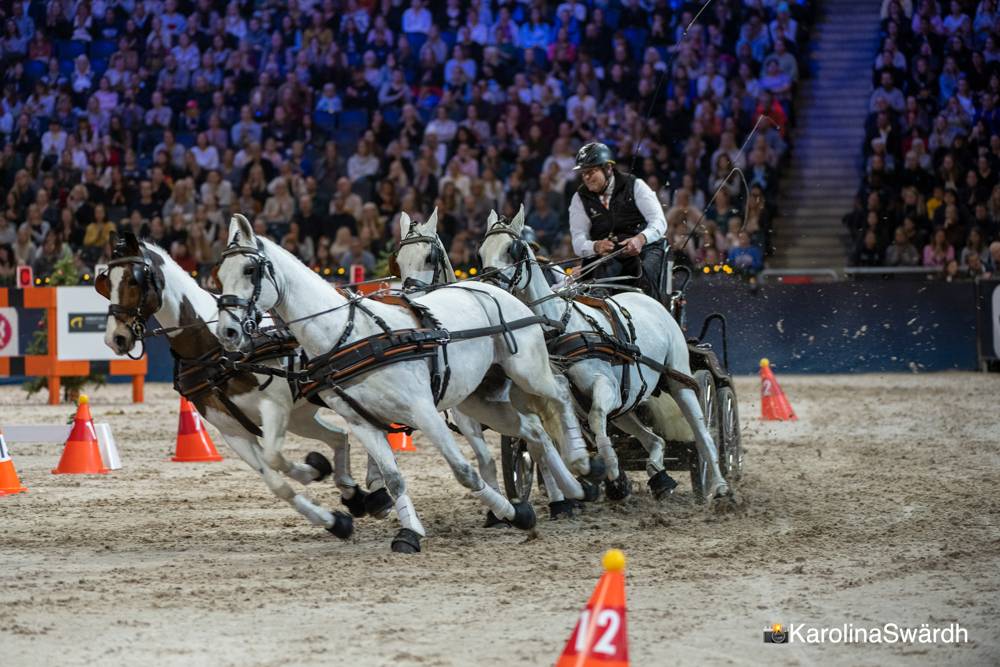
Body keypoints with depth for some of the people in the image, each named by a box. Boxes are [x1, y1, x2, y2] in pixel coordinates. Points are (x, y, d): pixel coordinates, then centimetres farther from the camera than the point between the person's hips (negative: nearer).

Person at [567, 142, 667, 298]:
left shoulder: (635, 186, 6)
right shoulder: (580, 198, 12)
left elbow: (659, 222, -4)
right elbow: (579, 242, 2)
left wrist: (640, 239, -27)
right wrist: (596, 247, -23)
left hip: (643, 246, -1)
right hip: (606, 255, 1)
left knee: (645, 273, -33)